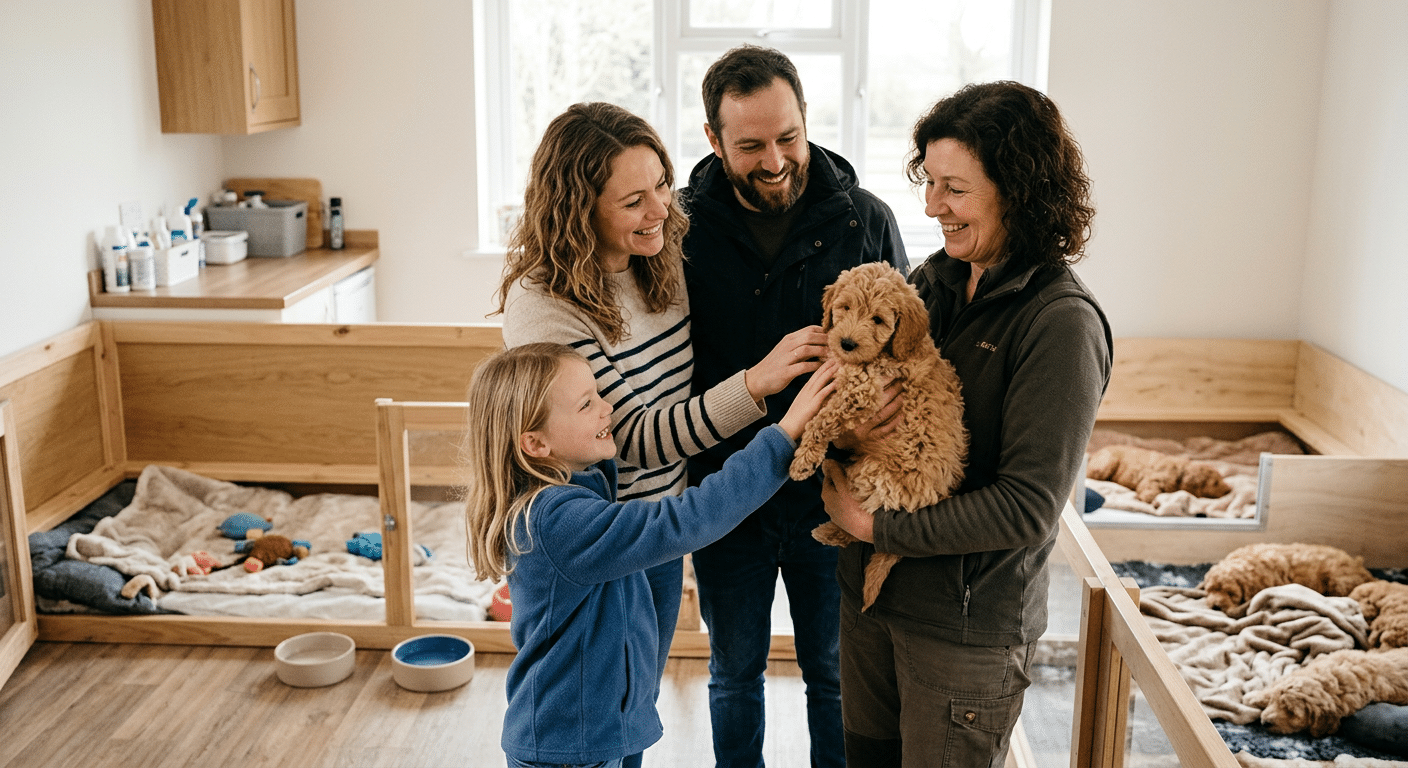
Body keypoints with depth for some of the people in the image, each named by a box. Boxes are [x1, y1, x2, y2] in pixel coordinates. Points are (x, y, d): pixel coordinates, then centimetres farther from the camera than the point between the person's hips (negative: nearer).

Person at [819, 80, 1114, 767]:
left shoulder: (1062, 324, -19)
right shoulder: (933, 278, 2)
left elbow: (1026, 507, -21)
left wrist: (876, 527, -17)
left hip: (968, 624, -6)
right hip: (870, 589, 6)